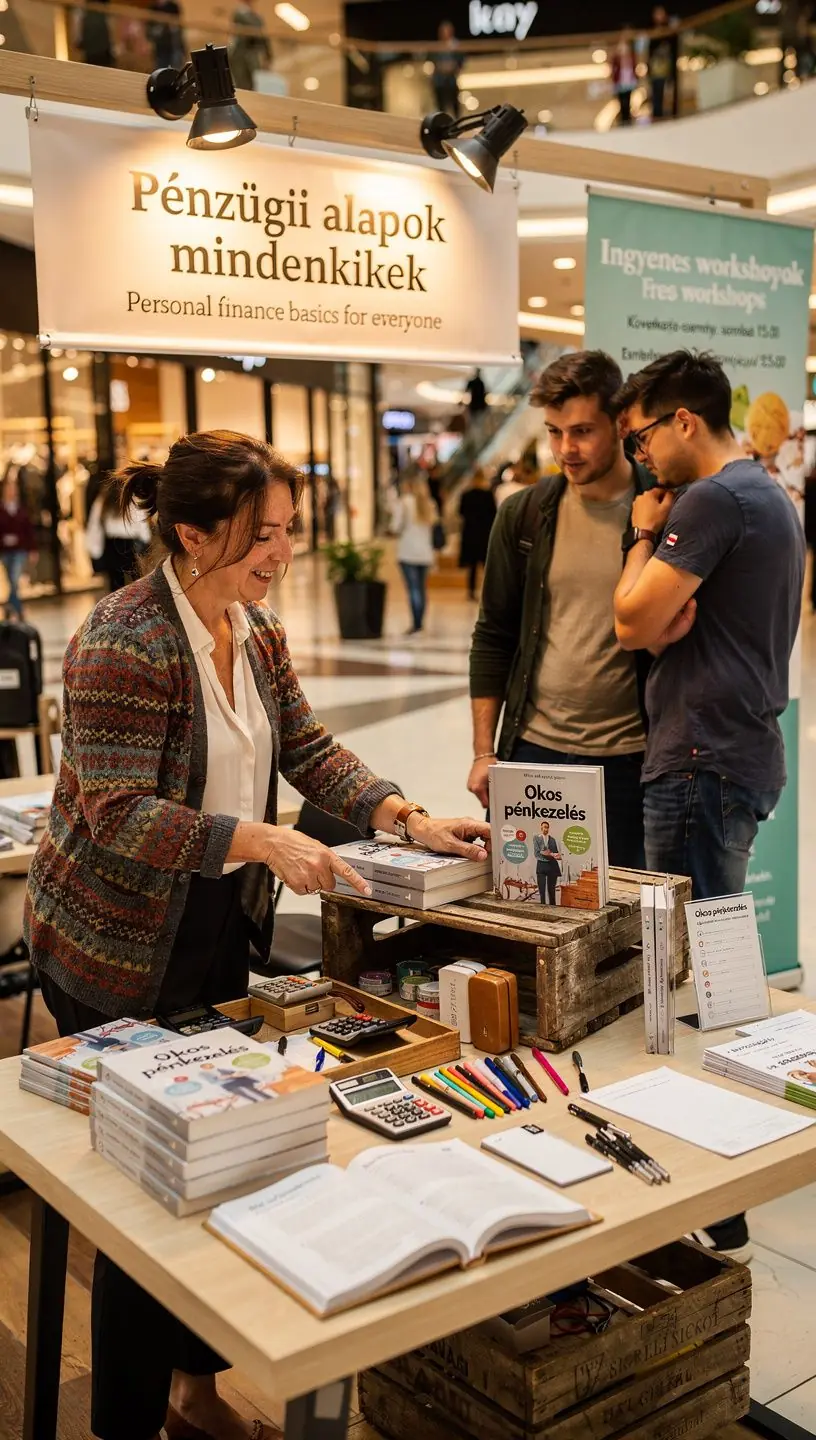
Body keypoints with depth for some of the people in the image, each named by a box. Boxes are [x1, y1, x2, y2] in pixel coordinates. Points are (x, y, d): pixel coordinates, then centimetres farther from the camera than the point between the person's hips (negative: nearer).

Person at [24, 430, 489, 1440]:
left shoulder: (255, 629, 4)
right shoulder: (122, 644, -22)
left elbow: (308, 749, 7)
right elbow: (118, 815, -26)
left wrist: (405, 817, -6)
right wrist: (264, 842, -33)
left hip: (224, 924, 8)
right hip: (120, 949, -7)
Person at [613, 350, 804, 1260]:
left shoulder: (712, 500, -15)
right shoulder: (771, 496, 18)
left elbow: (634, 623, -16)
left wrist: (645, 538, -1)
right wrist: (670, 609, -2)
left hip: (704, 760, -11)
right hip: (744, 750, 11)